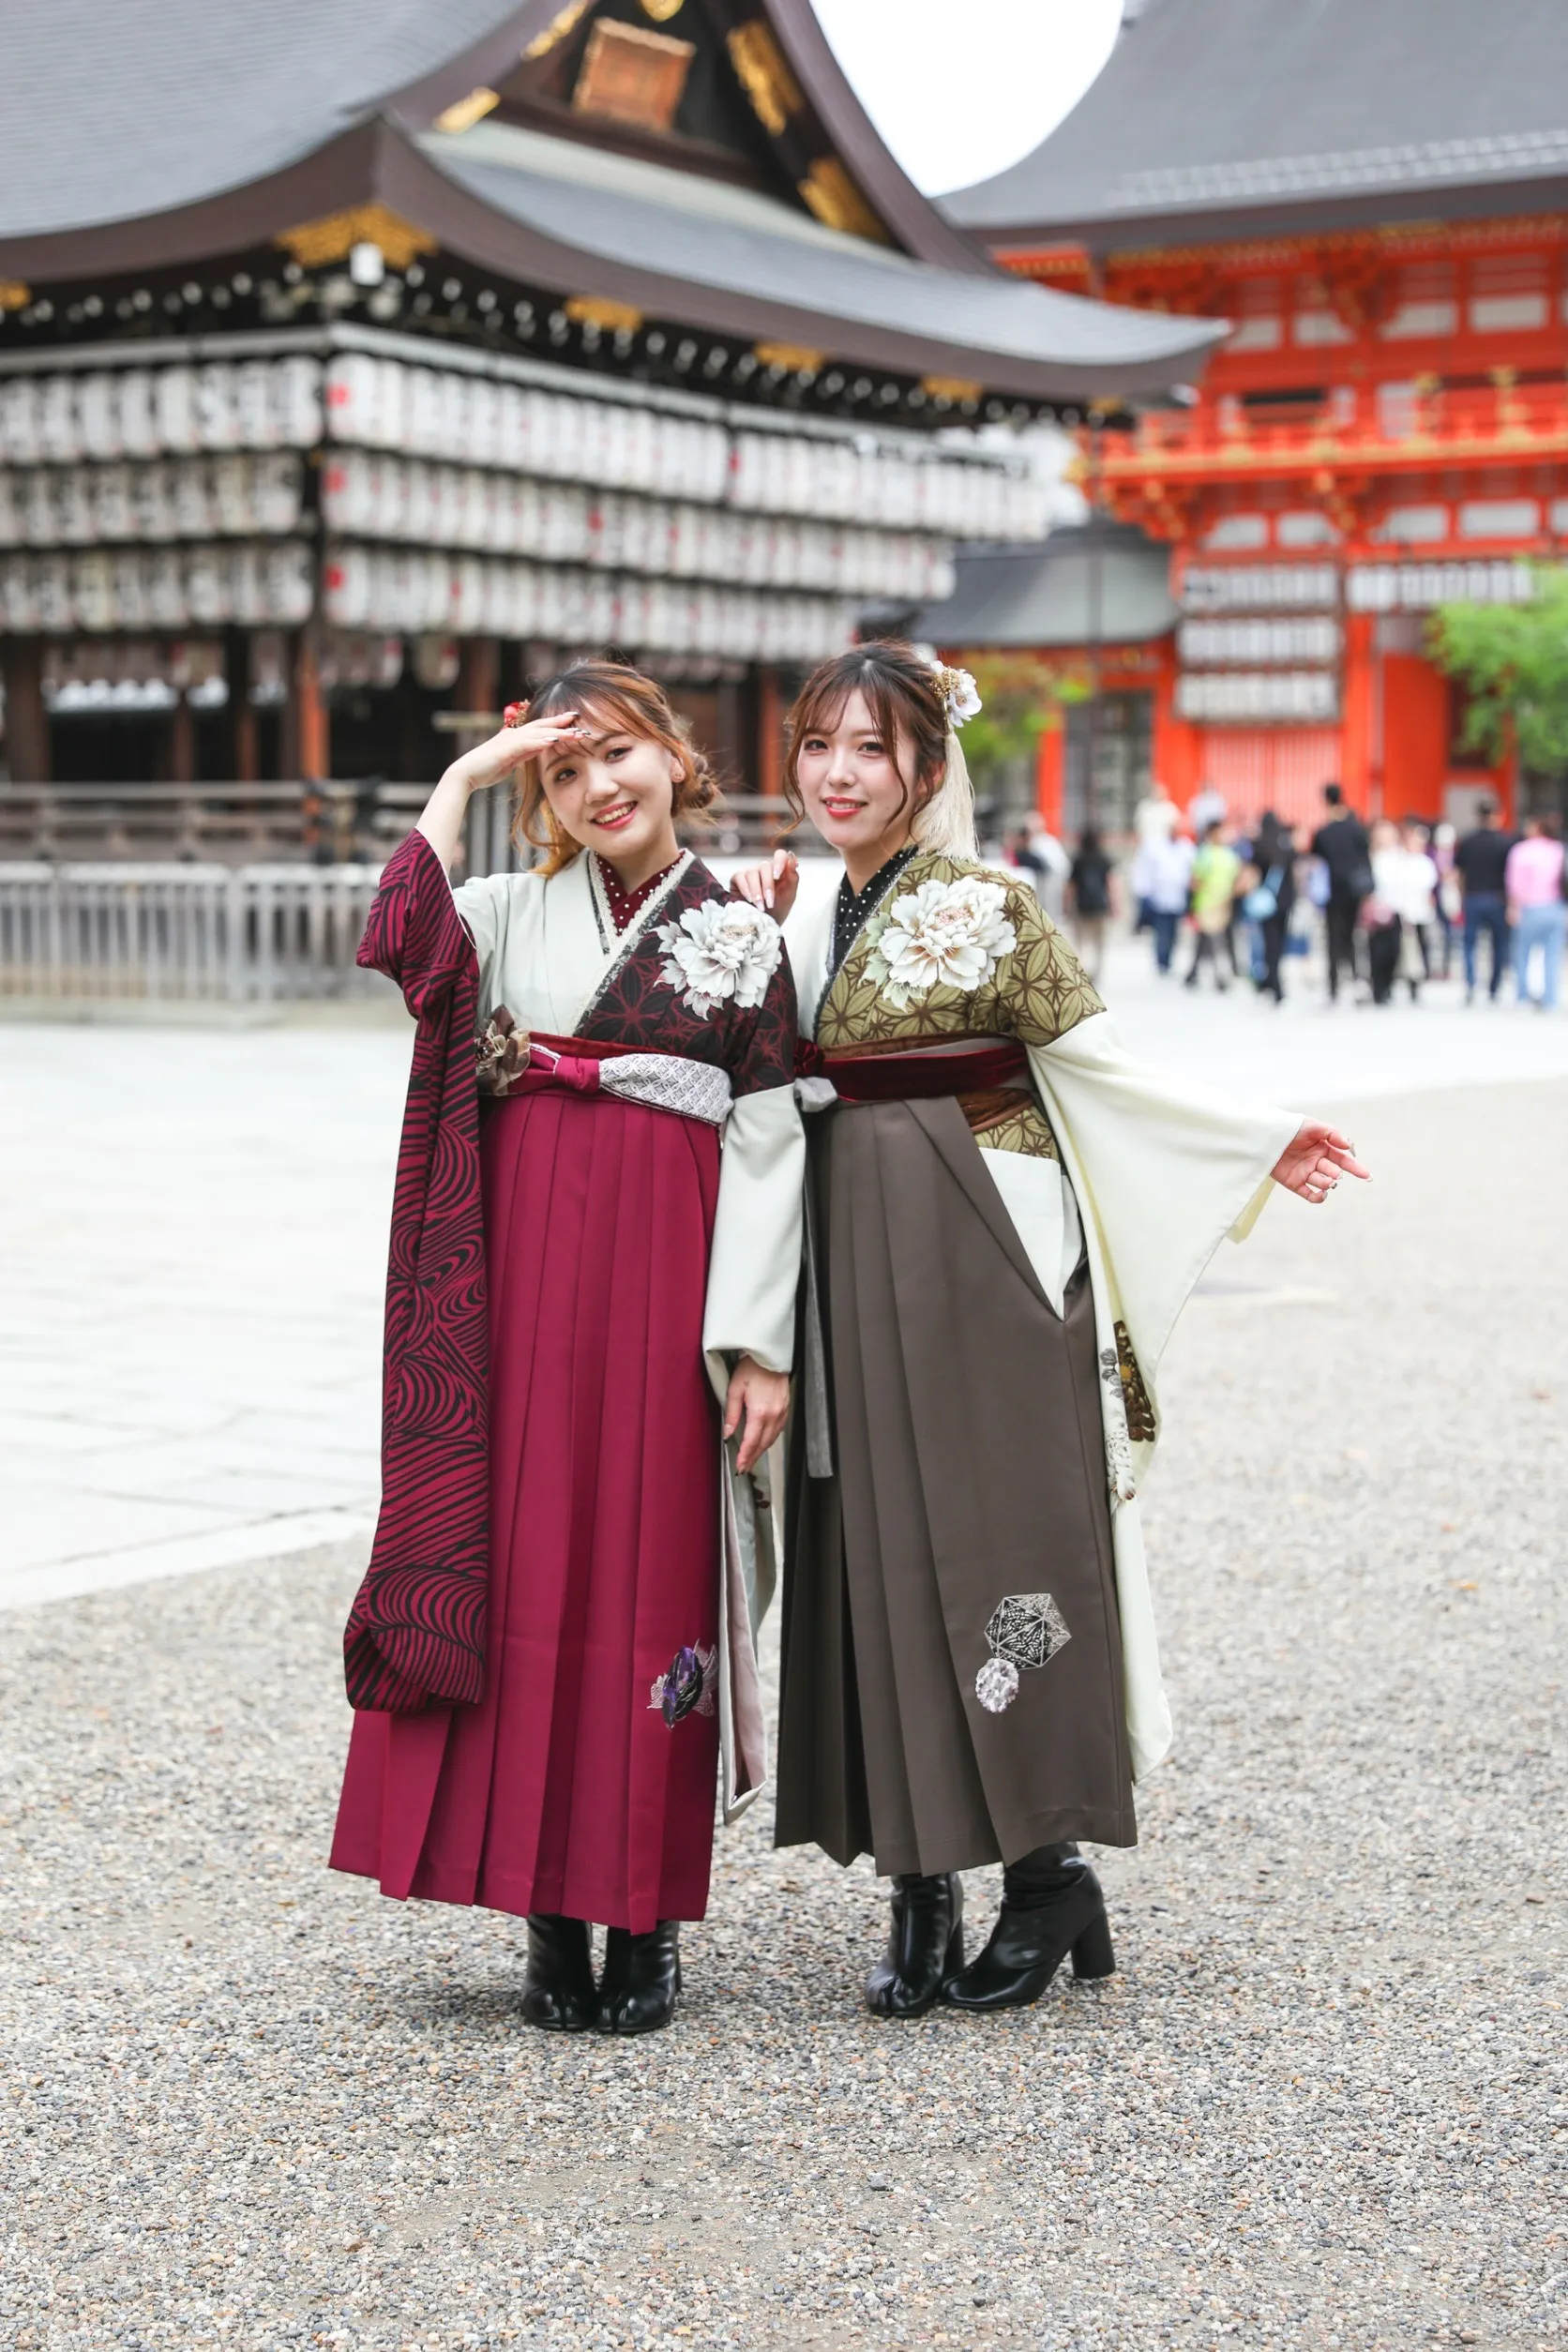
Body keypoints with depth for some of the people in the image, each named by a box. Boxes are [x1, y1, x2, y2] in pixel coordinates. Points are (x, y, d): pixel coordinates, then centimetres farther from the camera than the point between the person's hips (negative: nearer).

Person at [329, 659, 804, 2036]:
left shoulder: (741, 937, 6)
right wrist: (465, 777, -2)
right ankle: (550, 1915, 10)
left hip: (663, 1276, -2)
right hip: (521, 1270, 2)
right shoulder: (520, 912, 13)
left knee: (653, 1574, 0)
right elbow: (400, 939, -9)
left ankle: (649, 1921, 10)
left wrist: (760, 1343, -5)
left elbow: (769, 1147, 1)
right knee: (527, 1570, 1)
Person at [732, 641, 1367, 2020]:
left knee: (998, 1536, -4)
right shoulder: (802, 919, 12)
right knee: (875, 1550, 3)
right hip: (853, 1262, 5)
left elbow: (1098, 1067, -2)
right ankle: (921, 1891, 10)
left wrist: (1260, 1141, -7)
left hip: (983, 1254, -5)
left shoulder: (989, 908, -5)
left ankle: (1047, 1866, 10)